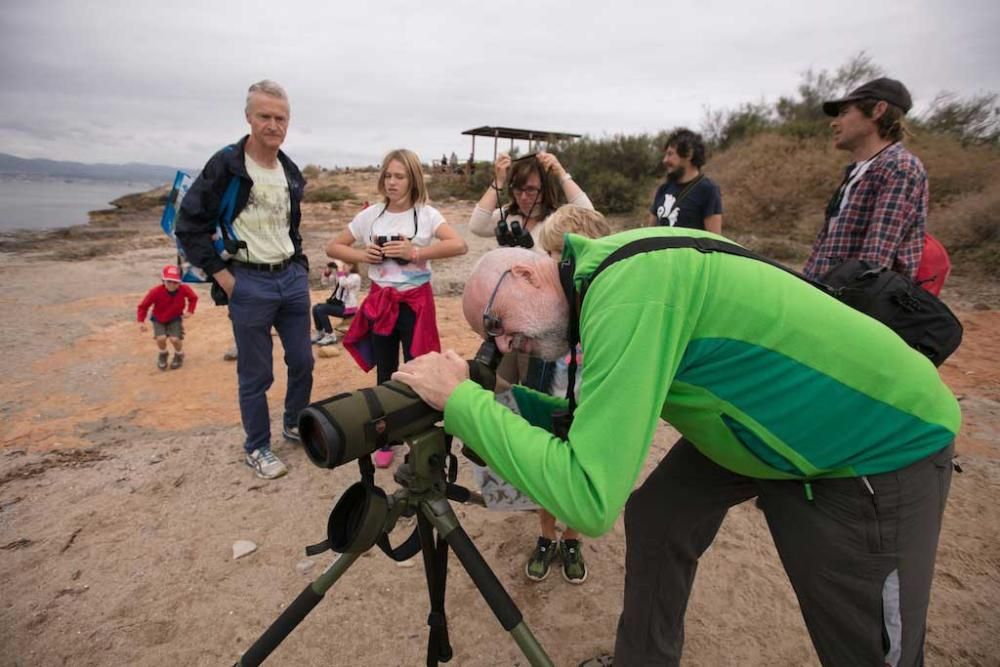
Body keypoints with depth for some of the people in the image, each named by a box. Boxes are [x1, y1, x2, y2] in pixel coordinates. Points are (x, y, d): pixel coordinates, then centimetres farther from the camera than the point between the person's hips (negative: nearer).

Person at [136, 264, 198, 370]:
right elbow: (143, 305, -15)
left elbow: (193, 298, 1)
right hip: (158, 319, 0)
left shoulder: (184, 289, -21)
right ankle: (163, 355, 12)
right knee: (161, 338, -23)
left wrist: (190, 311, -11)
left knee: (175, 339, -20)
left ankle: (179, 355, 15)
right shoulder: (156, 292, -25)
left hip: (175, 319, 0)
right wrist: (141, 321, -22)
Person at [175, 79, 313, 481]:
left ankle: (295, 425, 36)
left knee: (302, 361, 14)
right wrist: (223, 277, -12)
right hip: (249, 284, -6)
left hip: (292, 278, 6)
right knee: (256, 374, 4)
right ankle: (256, 448, 23)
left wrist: (298, 263, 12)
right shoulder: (226, 166, -10)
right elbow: (189, 228, -9)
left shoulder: (291, 172, 9)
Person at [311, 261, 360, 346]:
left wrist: (340, 272, -21)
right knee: (316, 308, -5)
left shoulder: (355, 277, -11)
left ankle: (330, 336, -12)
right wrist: (327, 271, -2)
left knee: (321, 310, -20)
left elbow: (344, 284, -30)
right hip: (338, 303, 8)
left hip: (348, 308, -8)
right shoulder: (338, 275, 13)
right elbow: (325, 282, 14)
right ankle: (319, 333, 10)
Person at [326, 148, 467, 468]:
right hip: (381, 301, 3)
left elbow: (459, 245, -21)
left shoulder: (426, 214, -6)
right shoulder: (371, 215, 2)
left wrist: (415, 253, -24)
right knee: (385, 376, 12)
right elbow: (333, 247, 8)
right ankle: (385, 442, 28)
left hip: (416, 301, -2)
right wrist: (363, 255, -10)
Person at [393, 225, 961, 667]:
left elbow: (588, 497, -37)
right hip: (762, 421, 8)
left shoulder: (626, 288, -32)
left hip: (885, 442, -8)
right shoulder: (608, 278, -4)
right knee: (656, 516, 10)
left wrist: (461, 399, -29)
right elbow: (608, 421, 6)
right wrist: (507, 401, -7)